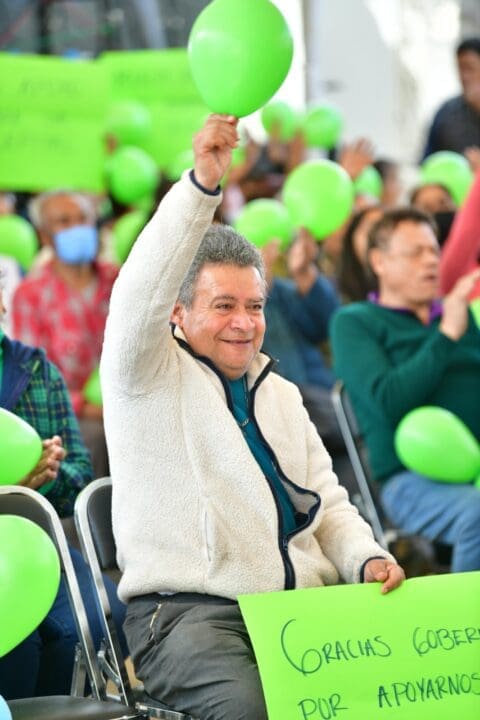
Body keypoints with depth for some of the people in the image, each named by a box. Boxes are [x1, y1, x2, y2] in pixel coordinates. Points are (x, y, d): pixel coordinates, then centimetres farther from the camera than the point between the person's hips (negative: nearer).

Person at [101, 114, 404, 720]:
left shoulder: (280, 393, 24)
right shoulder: (148, 376, 4)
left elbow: (328, 504, 23)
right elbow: (140, 291, -16)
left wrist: (366, 560, 1)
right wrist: (201, 182, -27)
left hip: (300, 605, 5)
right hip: (187, 609, -5)